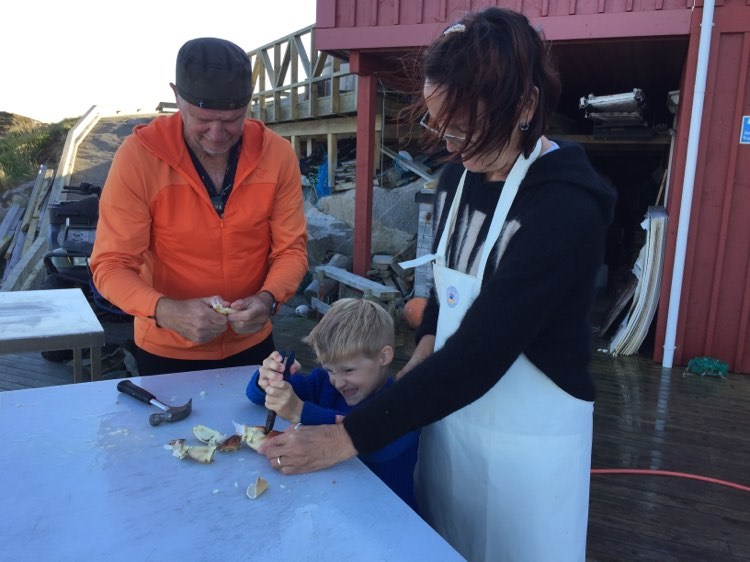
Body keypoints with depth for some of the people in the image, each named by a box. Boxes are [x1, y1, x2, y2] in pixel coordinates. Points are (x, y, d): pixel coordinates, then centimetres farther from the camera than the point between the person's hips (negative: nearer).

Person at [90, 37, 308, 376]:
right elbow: (112, 265, -17)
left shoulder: (277, 155, -12)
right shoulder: (138, 156, -18)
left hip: (251, 343, 2)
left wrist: (268, 298, -27)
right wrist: (166, 311, -35)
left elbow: (291, 248, -7)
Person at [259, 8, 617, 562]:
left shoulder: (565, 209, -25)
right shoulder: (456, 176, -2)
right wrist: (422, 359, -3)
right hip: (451, 411, 7)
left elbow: (479, 352, -28)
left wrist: (348, 438, -25)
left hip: (528, 437, -6)